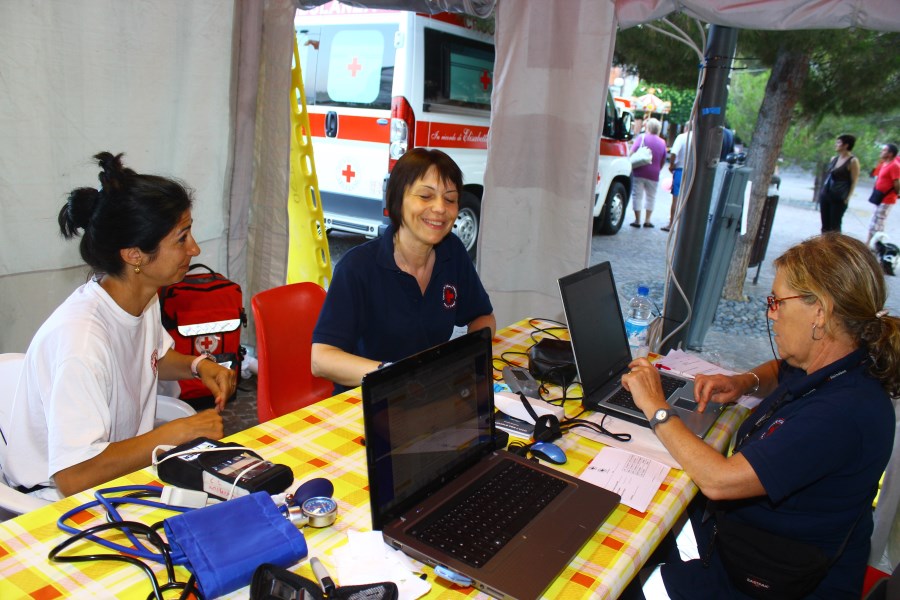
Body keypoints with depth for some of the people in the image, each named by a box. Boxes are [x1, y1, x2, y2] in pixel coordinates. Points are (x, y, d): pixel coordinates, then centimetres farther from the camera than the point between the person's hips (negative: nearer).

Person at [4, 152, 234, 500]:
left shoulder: (144, 299, -4)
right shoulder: (80, 341, -32)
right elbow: (73, 476, -33)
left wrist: (198, 366, -3)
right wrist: (178, 432, -27)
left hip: (126, 464, 8)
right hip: (63, 498, -7)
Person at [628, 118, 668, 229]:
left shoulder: (642, 137, -4)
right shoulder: (662, 142, 7)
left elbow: (632, 152, -13)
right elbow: (663, 161, 13)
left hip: (639, 172, -3)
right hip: (654, 174, 3)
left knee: (637, 195, 3)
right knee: (650, 196, 15)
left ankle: (637, 220, 1)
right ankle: (647, 220, 15)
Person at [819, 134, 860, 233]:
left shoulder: (853, 161, -9)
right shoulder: (833, 158, 11)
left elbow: (854, 182, -8)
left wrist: (847, 198, -13)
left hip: (839, 198, -7)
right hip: (825, 195, 7)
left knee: (835, 226, -2)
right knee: (825, 225, 10)